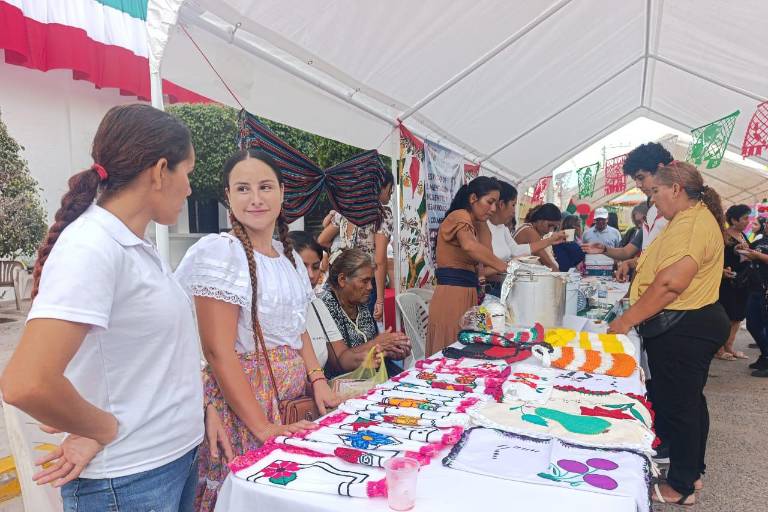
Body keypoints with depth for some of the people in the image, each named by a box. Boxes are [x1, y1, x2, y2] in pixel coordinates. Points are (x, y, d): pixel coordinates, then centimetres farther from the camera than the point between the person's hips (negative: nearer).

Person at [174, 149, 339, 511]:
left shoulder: (287, 252, 8)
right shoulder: (220, 252, -15)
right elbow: (218, 351, -19)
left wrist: (318, 379, 1)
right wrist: (263, 427, -20)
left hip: (297, 394, 7)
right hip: (245, 397, -7)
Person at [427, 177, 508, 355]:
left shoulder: (469, 224, 21)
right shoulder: (460, 217, -8)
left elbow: (468, 266, 14)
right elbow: (470, 246, -30)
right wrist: (507, 268, -27)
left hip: (463, 296, 9)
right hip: (452, 297, -9)